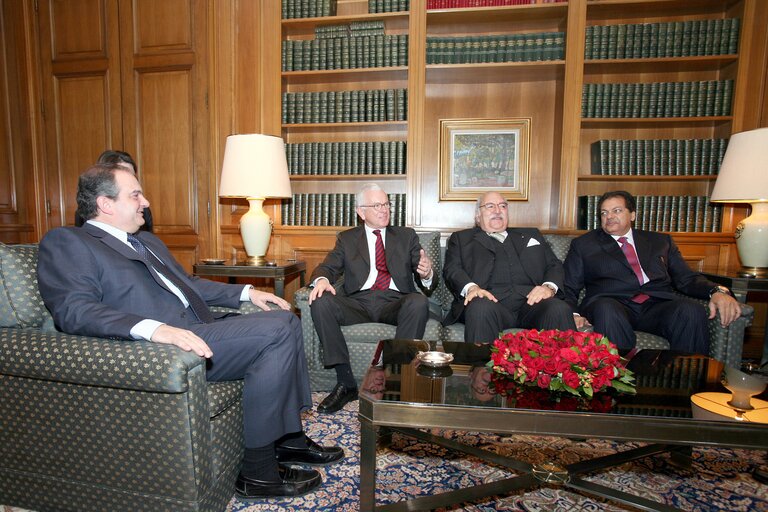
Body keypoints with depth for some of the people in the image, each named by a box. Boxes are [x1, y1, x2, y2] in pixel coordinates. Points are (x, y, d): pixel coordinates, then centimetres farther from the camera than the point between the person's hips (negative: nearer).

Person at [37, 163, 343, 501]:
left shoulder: (147, 241, 25)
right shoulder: (65, 242, -1)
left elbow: (187, 282, 31)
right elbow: (74, 310, -18)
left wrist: (246, 292, 20)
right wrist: (152, 328, -35)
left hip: (196, 330, 9)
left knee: (285, 319, 3)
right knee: (277, 330, -21)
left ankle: (288, 439, 8)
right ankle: (258, 471, -10)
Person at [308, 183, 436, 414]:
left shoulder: (407, 236, 18)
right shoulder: (347, 238, 19)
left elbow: (425, 278, 10)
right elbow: (328, 267, 6)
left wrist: (427, 275, -17)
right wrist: (321, 280, -20)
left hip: (395, 301, 0)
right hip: (358, 302, 1)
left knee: (419, 303, -33)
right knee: (321, 302, -27)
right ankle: (346, 382, -19)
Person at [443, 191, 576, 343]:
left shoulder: (530, 234, 29)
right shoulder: (461, 238, 21)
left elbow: (554, 265, 21)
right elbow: (452, 269, 7)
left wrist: (549, 287, -3)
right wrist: (471, 288, -16)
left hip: (530, 300, 3)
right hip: (491, 300, -2)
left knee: (559, 309, -29)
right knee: (480, 309, -36)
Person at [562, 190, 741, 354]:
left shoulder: (660, 241, 25)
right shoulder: (584, 244, 16)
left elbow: (687, 278, 18)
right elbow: (568, 288, 9)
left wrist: (717, 291, -4)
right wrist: (573, 314, -11)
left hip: (657, 305, 3)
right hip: (611, 303, -2)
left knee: (691, 311, -29)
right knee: (605, 309, -37)